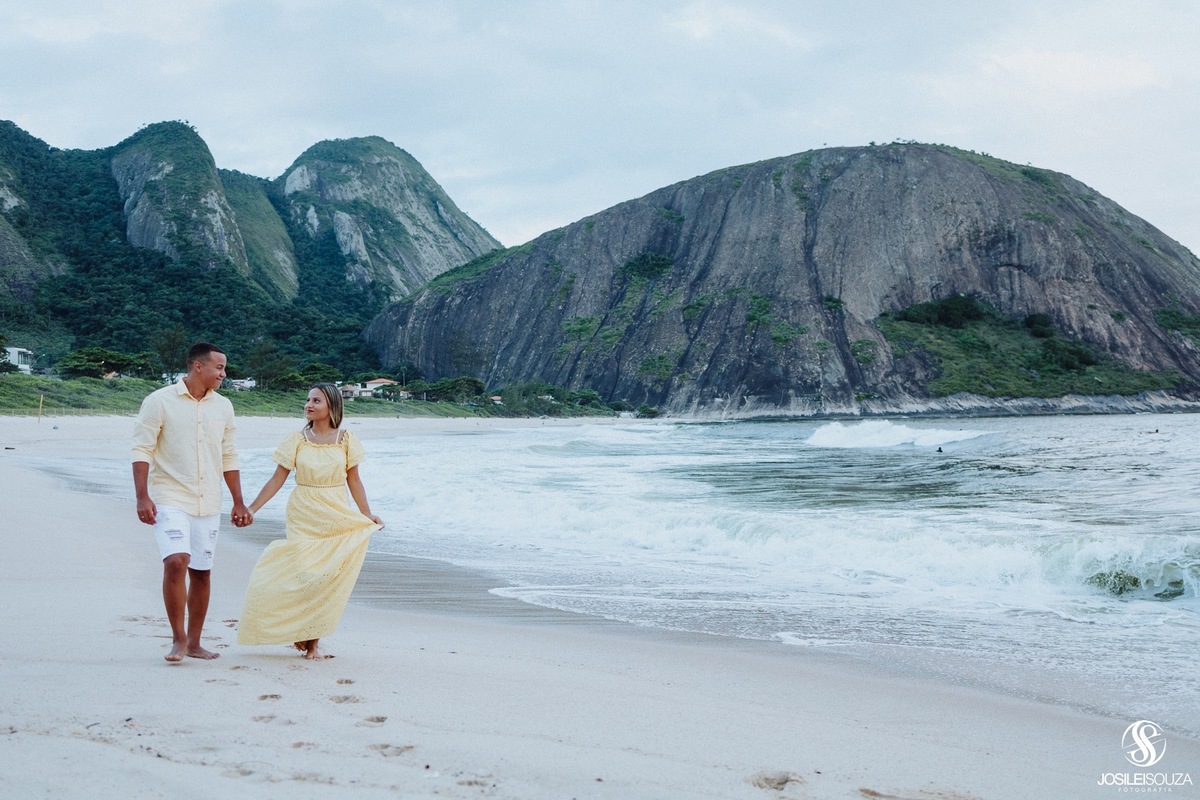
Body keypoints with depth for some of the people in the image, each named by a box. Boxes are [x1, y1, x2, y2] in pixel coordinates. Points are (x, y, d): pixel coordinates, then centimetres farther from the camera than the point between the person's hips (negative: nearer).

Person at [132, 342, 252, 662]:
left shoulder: (223, 406, 9)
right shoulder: (159, 401, -5)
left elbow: (229, 457, 15)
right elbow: (142, 450, -7)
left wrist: (239, 503, 14)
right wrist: (142, 497, -15)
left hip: (208, 504, 5)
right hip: (170, 499, -5)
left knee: (201, 572, 7)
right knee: (176, 562, -20)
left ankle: (194, 642, 19)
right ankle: (178, 638, -7)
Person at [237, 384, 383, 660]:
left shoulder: (345, 440, 1)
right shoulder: (297, 440, 0)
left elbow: (354, 481, 5)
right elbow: (277, 479, 1)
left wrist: (368, 515, 0)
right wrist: (251, 508, -4)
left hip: (336, 518, 1)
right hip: (303, 516, 0)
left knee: (327, 577, -1)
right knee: (302, 573, -6)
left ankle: (313, 641, 9)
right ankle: (301, 632, 16)